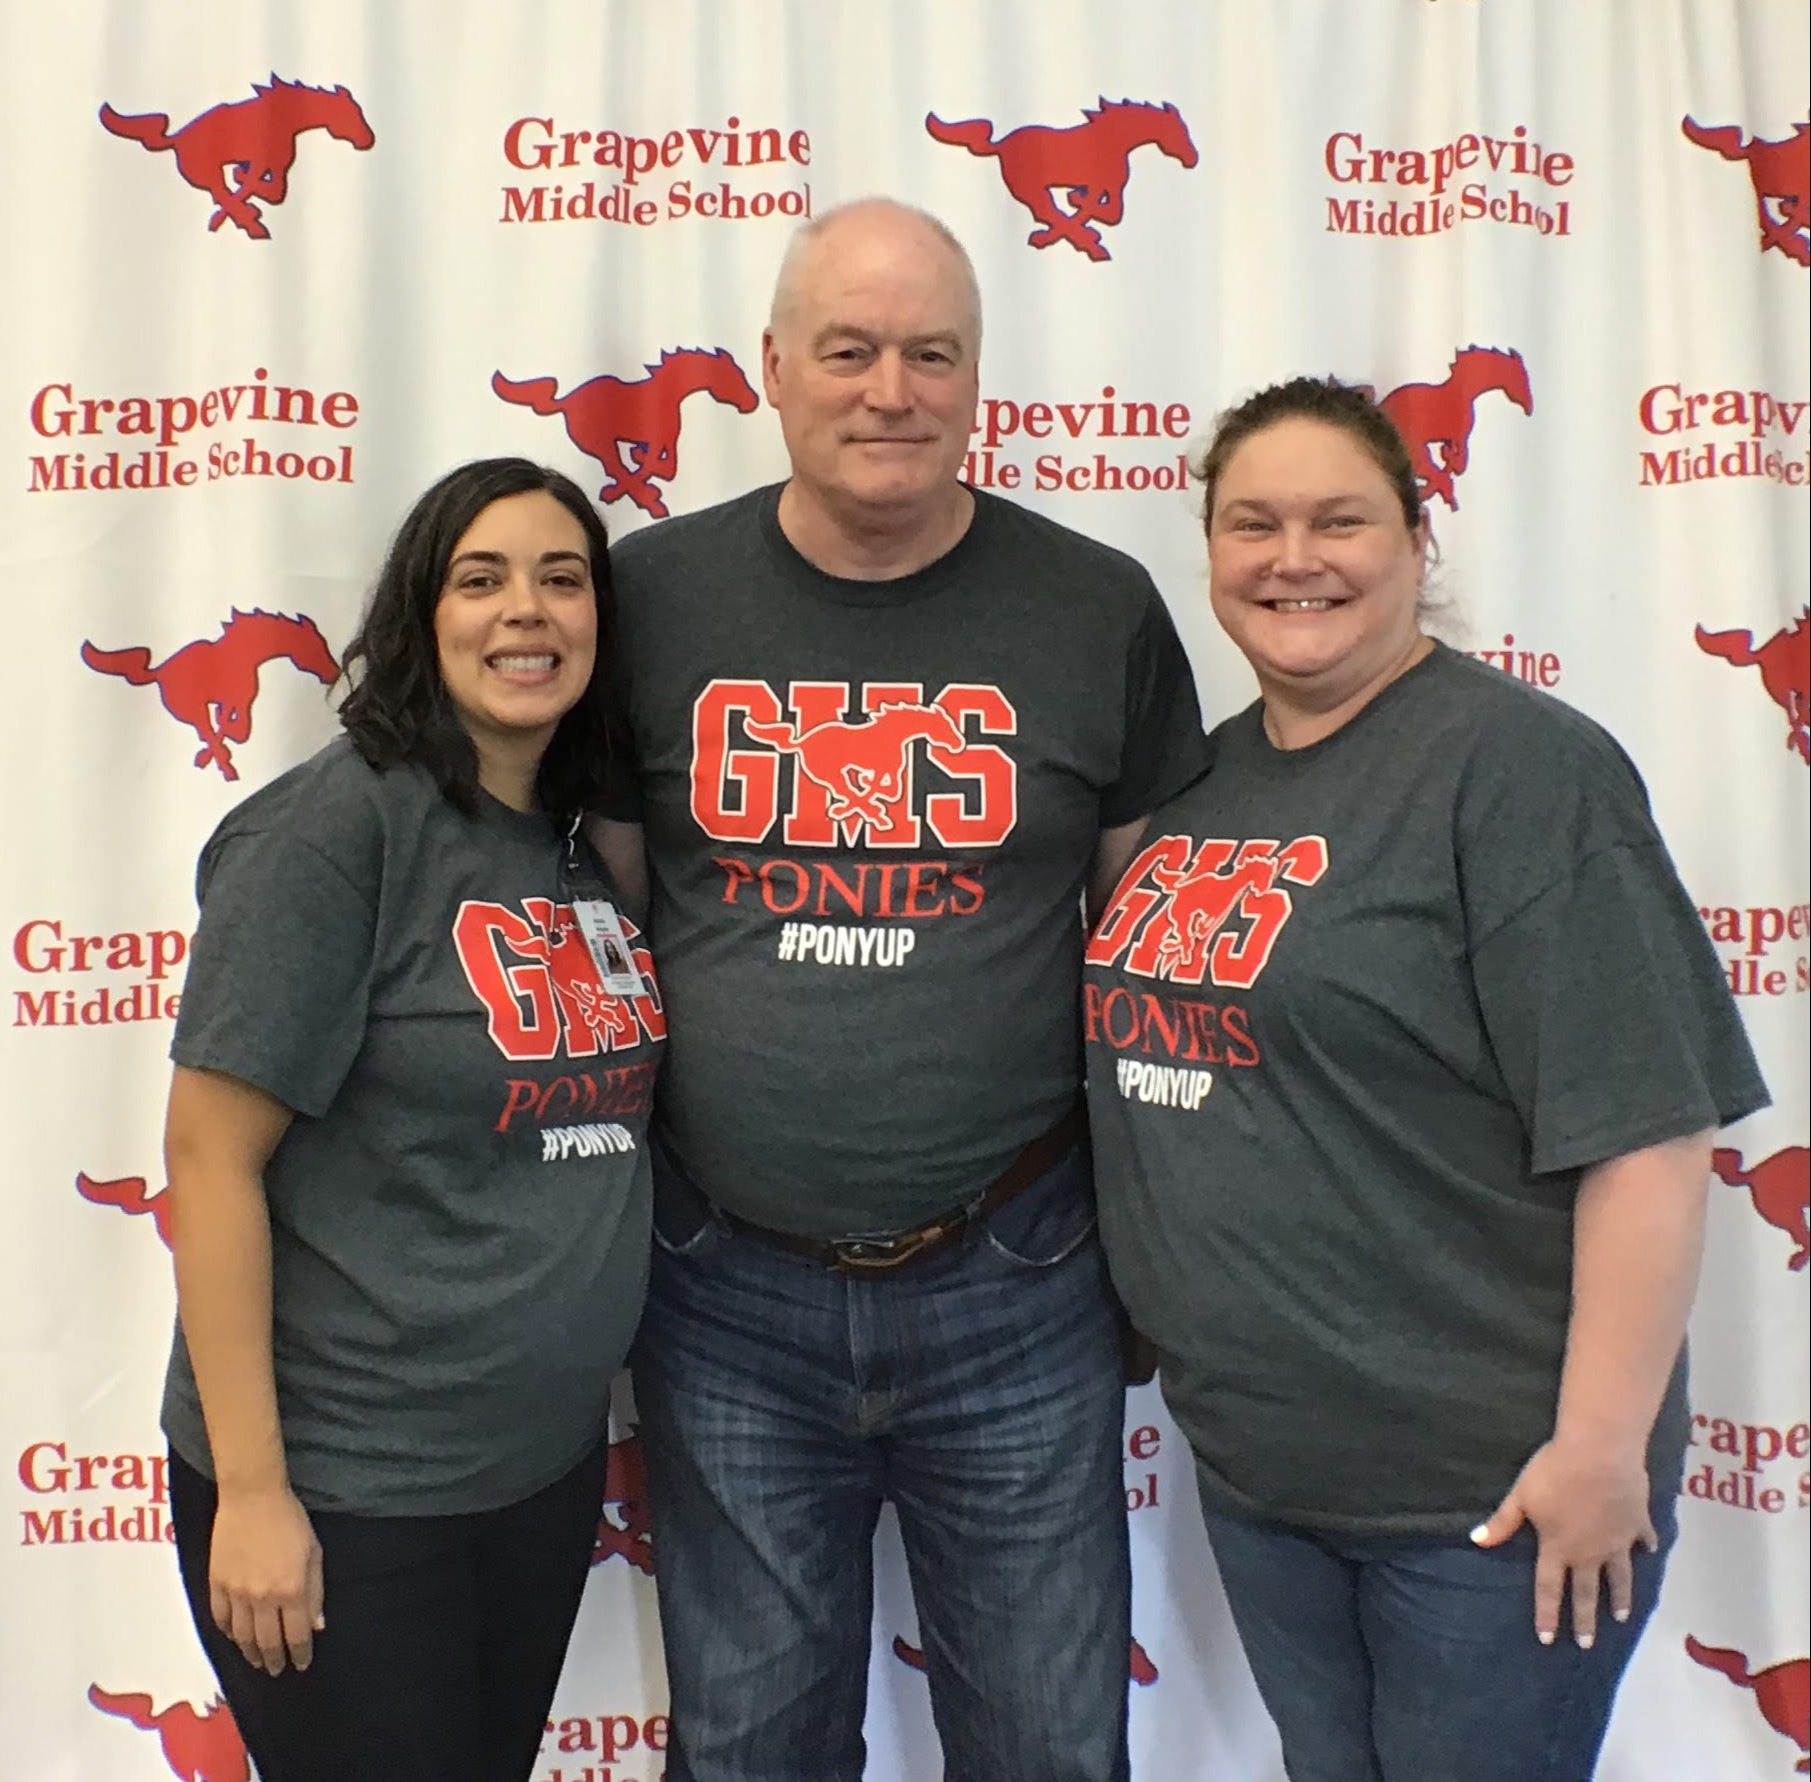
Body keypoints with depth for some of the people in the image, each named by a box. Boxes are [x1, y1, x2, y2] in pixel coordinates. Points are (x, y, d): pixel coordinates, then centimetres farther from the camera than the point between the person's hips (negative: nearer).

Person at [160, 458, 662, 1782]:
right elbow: (209, 1156, -16)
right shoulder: (333, 829, -14)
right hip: (343, 1487, -6)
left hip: (550, 1463, 7)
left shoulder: (592, 845, 6)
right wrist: (250, 1489, -16)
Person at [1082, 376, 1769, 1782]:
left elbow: (1645, 1127, -18)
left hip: (1483, 1491, -6)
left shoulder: (1517, 763, -14)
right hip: (1250, 1459, 6)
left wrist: (1603, 1442, -19)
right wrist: (1159, 1322, 11)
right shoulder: (1202, 778, 7)